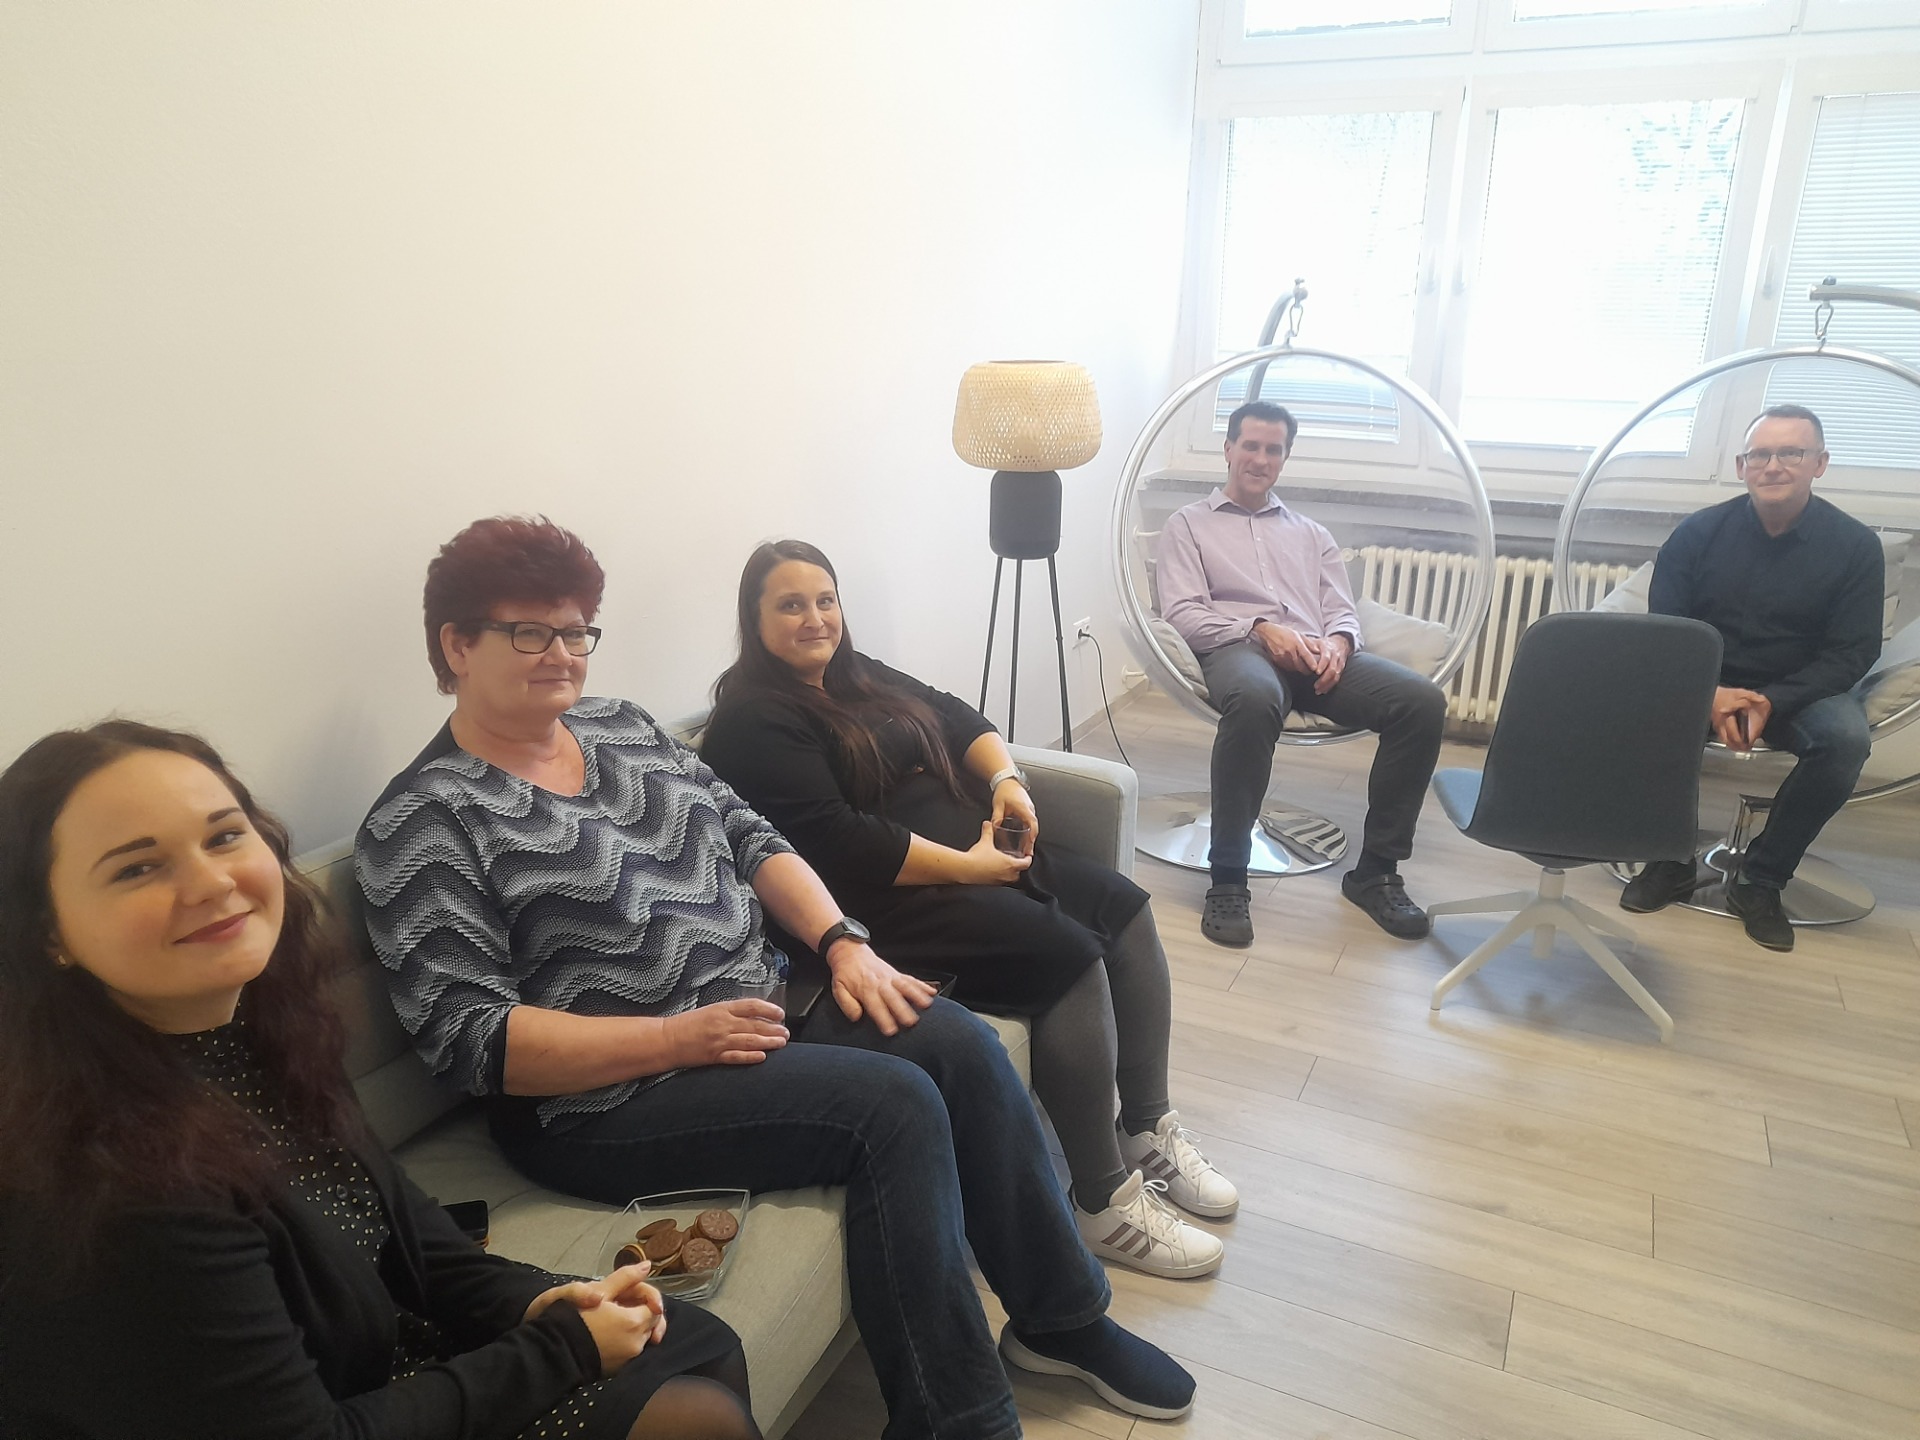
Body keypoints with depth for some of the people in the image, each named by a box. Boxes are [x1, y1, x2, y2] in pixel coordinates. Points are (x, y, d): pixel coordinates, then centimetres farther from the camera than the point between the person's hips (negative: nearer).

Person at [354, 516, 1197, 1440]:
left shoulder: (622, 727, 11)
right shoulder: (423, 825, -9)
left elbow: (753, 840, 12)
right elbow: (471, 1038, -16)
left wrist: (843, 942, -4)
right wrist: (676, 1038, -22)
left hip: (761, 1001, 7)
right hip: (610, 1093, -6)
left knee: (959, 1043, -12)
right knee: (895, 1105, -24)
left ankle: (1064, 1319, 7)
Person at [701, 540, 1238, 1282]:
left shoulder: (856, 674, 17)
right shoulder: (751, 722, -10)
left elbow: (954, 716, 19)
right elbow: (840, 844, -20)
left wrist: (1007, 778, -1)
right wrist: (966, 867, -19)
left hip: (974, 847, 9)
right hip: (892, 899, -9)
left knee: (1124, 907, -4)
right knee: (1071, 956, -22)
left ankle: (1149, 1131, 8)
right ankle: (1105, 1203, -10)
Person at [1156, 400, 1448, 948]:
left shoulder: (1311, 533, 31)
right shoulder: (1189, 524, 18)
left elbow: (1343, 613, 21)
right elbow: (1182, 613, 3)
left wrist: (1337, 643, -6)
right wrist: (1261, 630, -13)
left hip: (1319, 656, 5)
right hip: (1238, 650, -4)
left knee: (1422, 699, -24)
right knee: (1255, 698, -43)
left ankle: (1376, 871, -13)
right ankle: (1228, 879, -31)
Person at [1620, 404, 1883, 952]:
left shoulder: (1856, 545, -7)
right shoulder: (1699, 531, -6)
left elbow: (1852, 653, -7)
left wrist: (1772, 701, -25)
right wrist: (1708, 693, -26)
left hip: (1800, 691, 0)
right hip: (1705, 684, 0)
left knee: (1847, 737, -32)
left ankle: (1760, 880, -12)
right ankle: (1670, 861, -9)